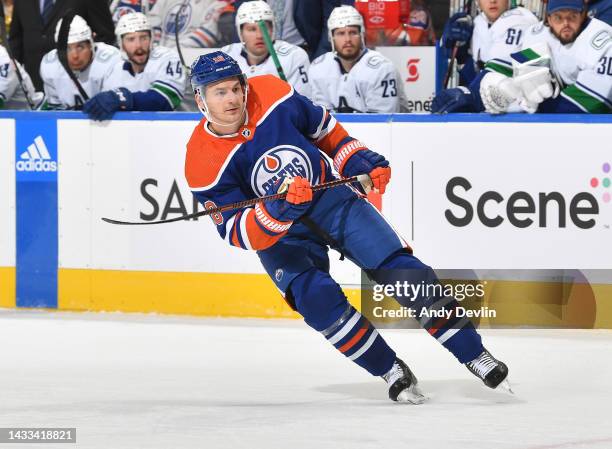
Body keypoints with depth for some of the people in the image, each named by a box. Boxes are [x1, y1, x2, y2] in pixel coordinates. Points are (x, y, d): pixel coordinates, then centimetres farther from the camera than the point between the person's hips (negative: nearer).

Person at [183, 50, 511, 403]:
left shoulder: (273, 95, -14)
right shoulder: (203, 162, -21)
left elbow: (323, 129, 7)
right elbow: (240, 233, -24)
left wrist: (361, 162, -2)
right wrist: (280, 208, -40)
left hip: (331, 197, 2)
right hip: (277, 237, -2)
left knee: (401, 268, -10)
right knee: (318, 298, -25)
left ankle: (473, 353, -2)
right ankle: (393, 373, -7)